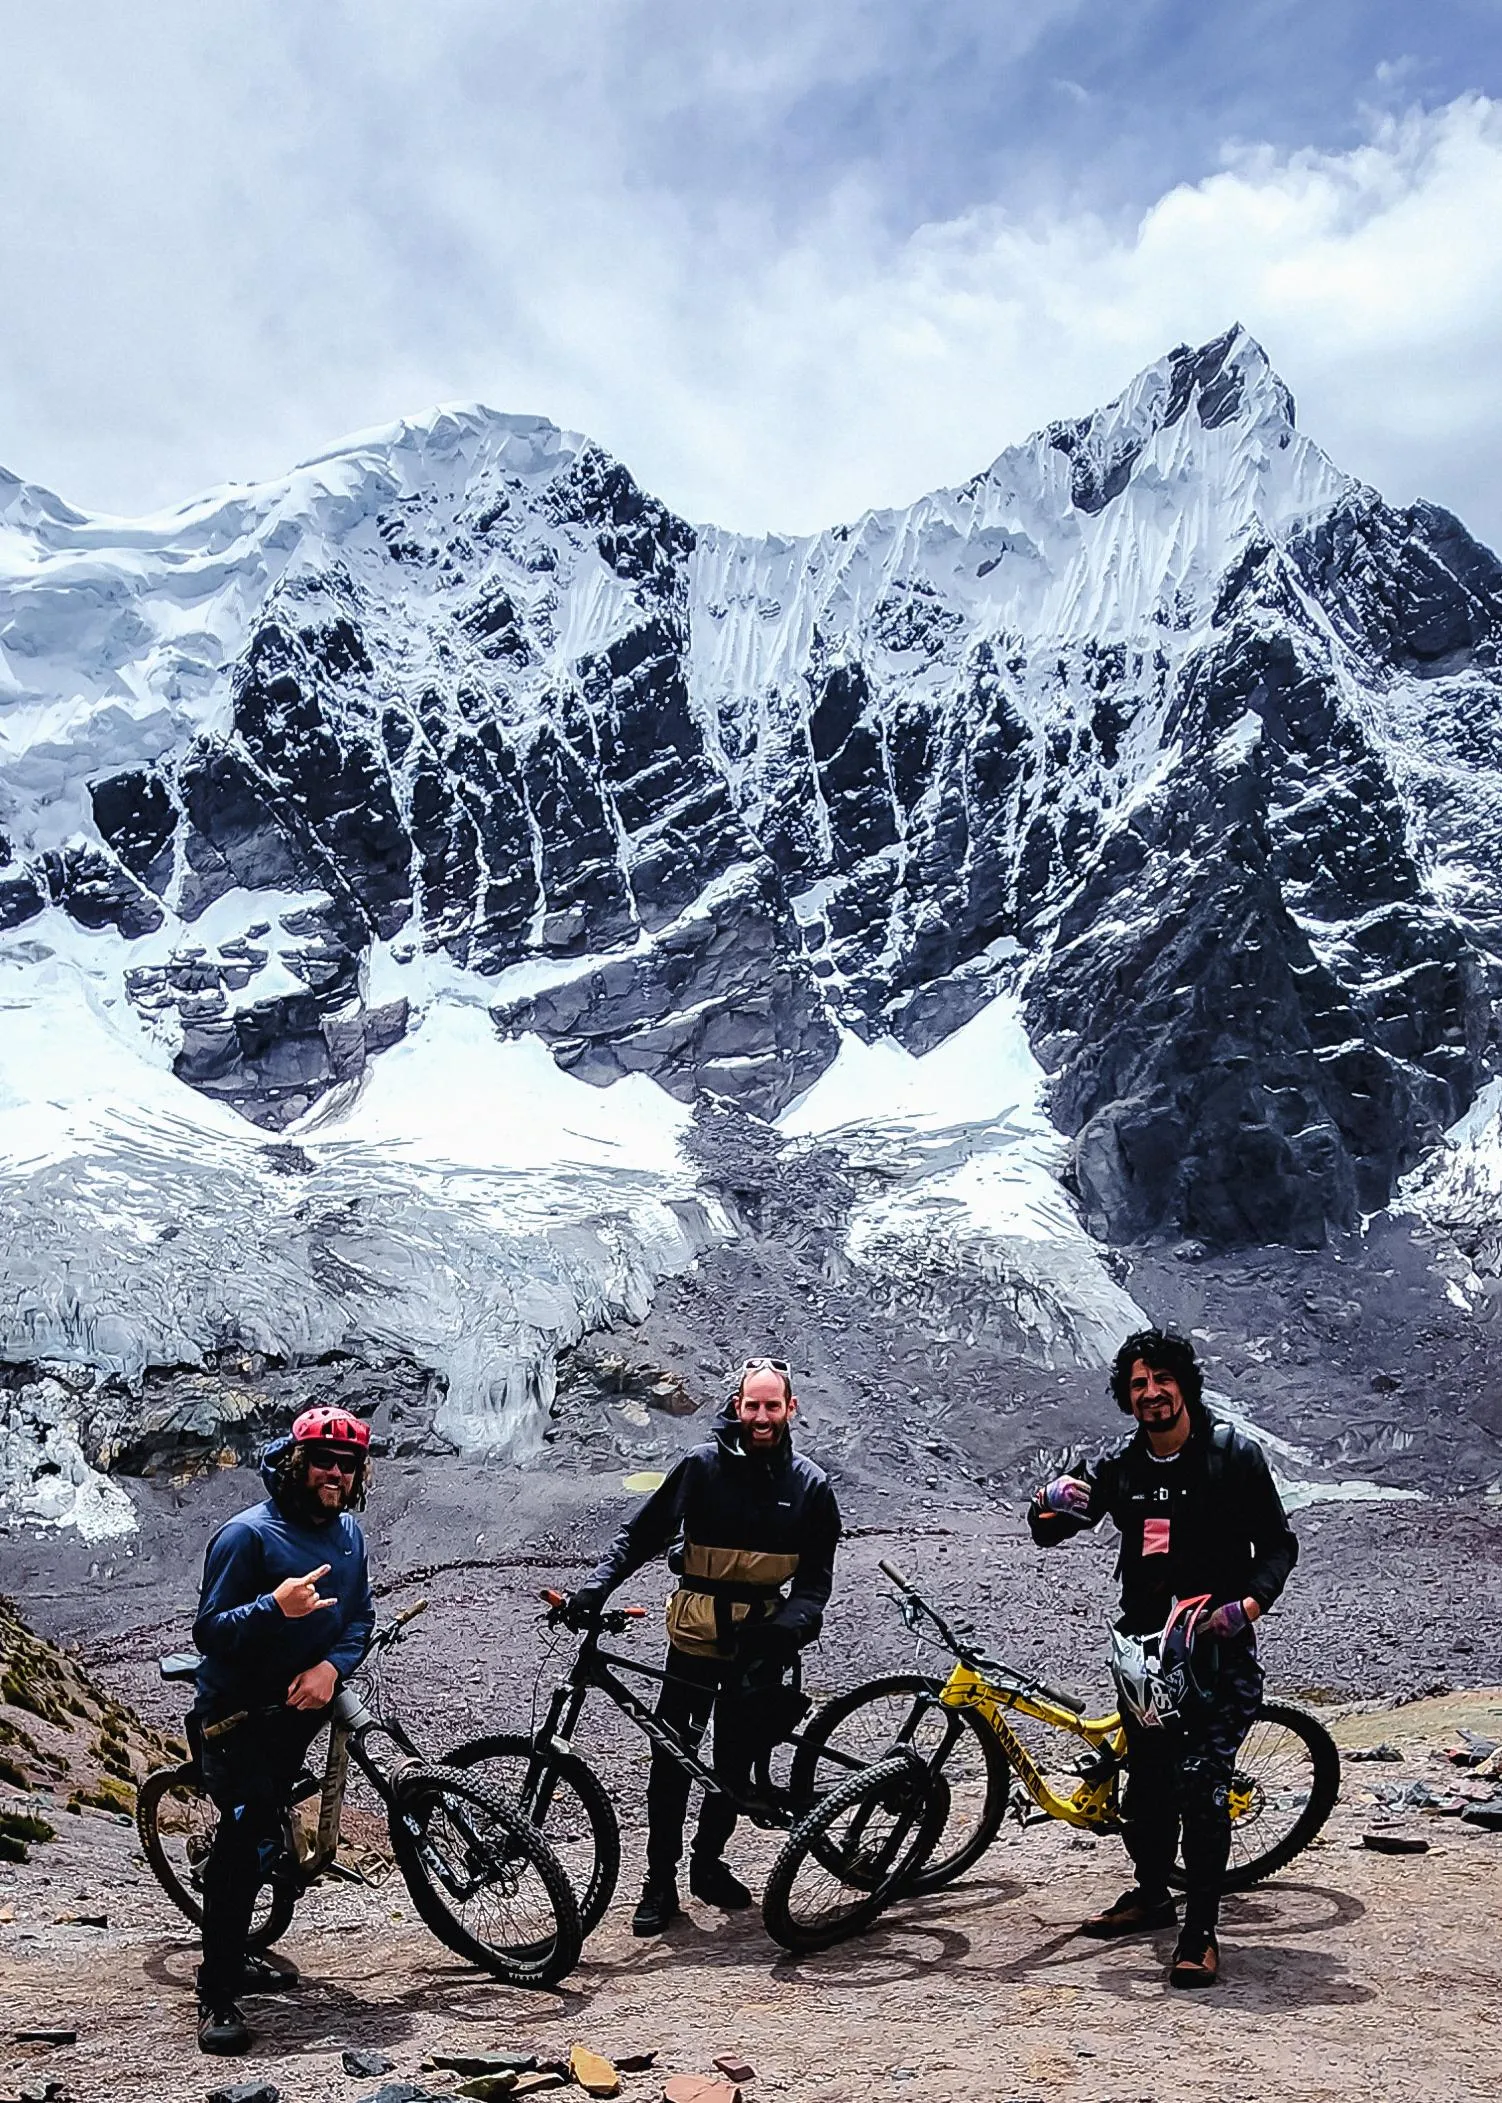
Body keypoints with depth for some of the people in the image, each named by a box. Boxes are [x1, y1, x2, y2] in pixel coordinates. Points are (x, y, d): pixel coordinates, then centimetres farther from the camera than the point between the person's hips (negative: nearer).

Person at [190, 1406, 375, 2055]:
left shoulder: (347, 1533, 1)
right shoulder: (248, 1534, -21)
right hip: (236, 1714, -7)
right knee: (250, 1836, -17)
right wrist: (276, 1607, -39)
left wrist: (330, 1666, -15)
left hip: (298, 1709, 7)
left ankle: (232, 1957, 35)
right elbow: (209, 1631, -22)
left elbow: (360, 1617, 5)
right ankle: (217, 1996, -9)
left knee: (260, 1836, 18)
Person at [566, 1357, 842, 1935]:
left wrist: (793, 1622, -14)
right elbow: (643, 1533, -4)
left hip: (761, 1640, 2)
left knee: (735, 1760, 11)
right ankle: (660, 1882, 12)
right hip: (696, 1632, -2)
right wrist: (595, 1587, -15)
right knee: (672, 1758, -2)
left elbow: (817, 1574, 4)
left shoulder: (810, 1485, 0)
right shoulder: (703, 1466, -7)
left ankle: (708, 1864, 31)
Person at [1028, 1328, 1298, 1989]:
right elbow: (1047, 1534, 6)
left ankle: (1200, 1933, -4)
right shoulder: (1120, 1468, 4)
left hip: (1218, 1645, -4)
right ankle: (1152, 1894, 33)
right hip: (1144, 1644, 4)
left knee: (1201, 1780, -14)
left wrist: (1250, 1603, -19)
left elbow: (1278, 1544, -1)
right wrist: (1048, 1506, -19)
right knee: (1147, 1780, 11)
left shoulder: (1233, 1454, -5)